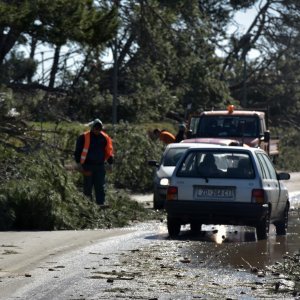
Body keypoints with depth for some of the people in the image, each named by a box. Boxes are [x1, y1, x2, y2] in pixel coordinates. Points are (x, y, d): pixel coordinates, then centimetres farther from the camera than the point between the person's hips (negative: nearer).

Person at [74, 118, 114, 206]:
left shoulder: (105, 138, 7)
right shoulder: (84, 137, -2)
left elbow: (109, 151, 15)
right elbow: (78, 151, 1)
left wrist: (110, 163, 11)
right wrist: (79, 163, -5)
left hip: (100, 166, 2)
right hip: (88, 166, -2)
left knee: (100, 188, 0)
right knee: (87, 188, 2)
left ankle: (101, 204, 1)